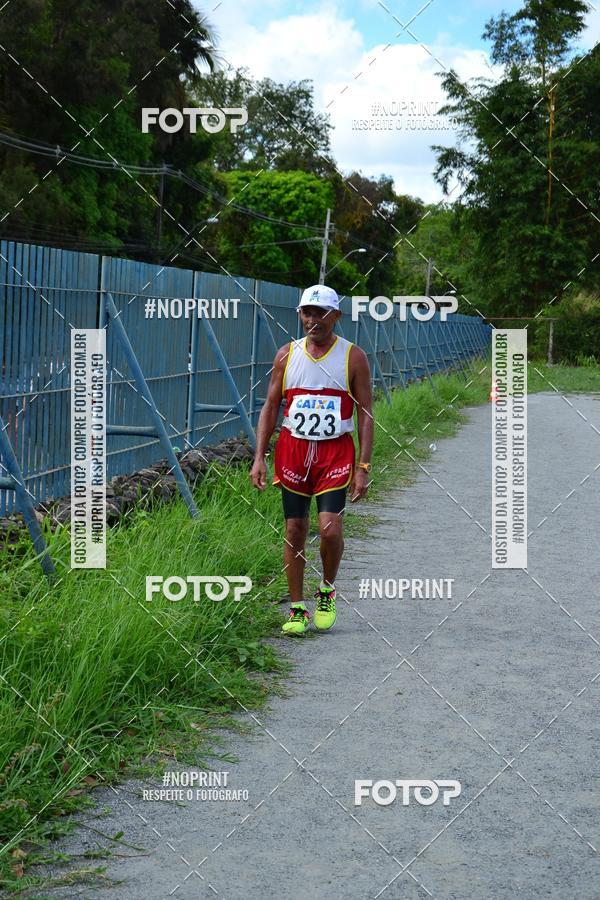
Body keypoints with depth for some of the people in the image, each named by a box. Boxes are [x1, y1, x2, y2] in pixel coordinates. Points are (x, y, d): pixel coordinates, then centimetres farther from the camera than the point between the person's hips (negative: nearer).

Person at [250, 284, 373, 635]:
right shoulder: (287, 355, 6)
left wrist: (363, 466, -8)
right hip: (293, 449, 3)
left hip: (336, 452, -2)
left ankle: (327, 590, 12)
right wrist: (259, 457, 0)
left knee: (330, 527, -15)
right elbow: (271, 406, 9)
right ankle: (298, 609, 15)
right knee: (295, 531, 4)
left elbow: (365, 413, -1)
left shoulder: (353, 357, -1)